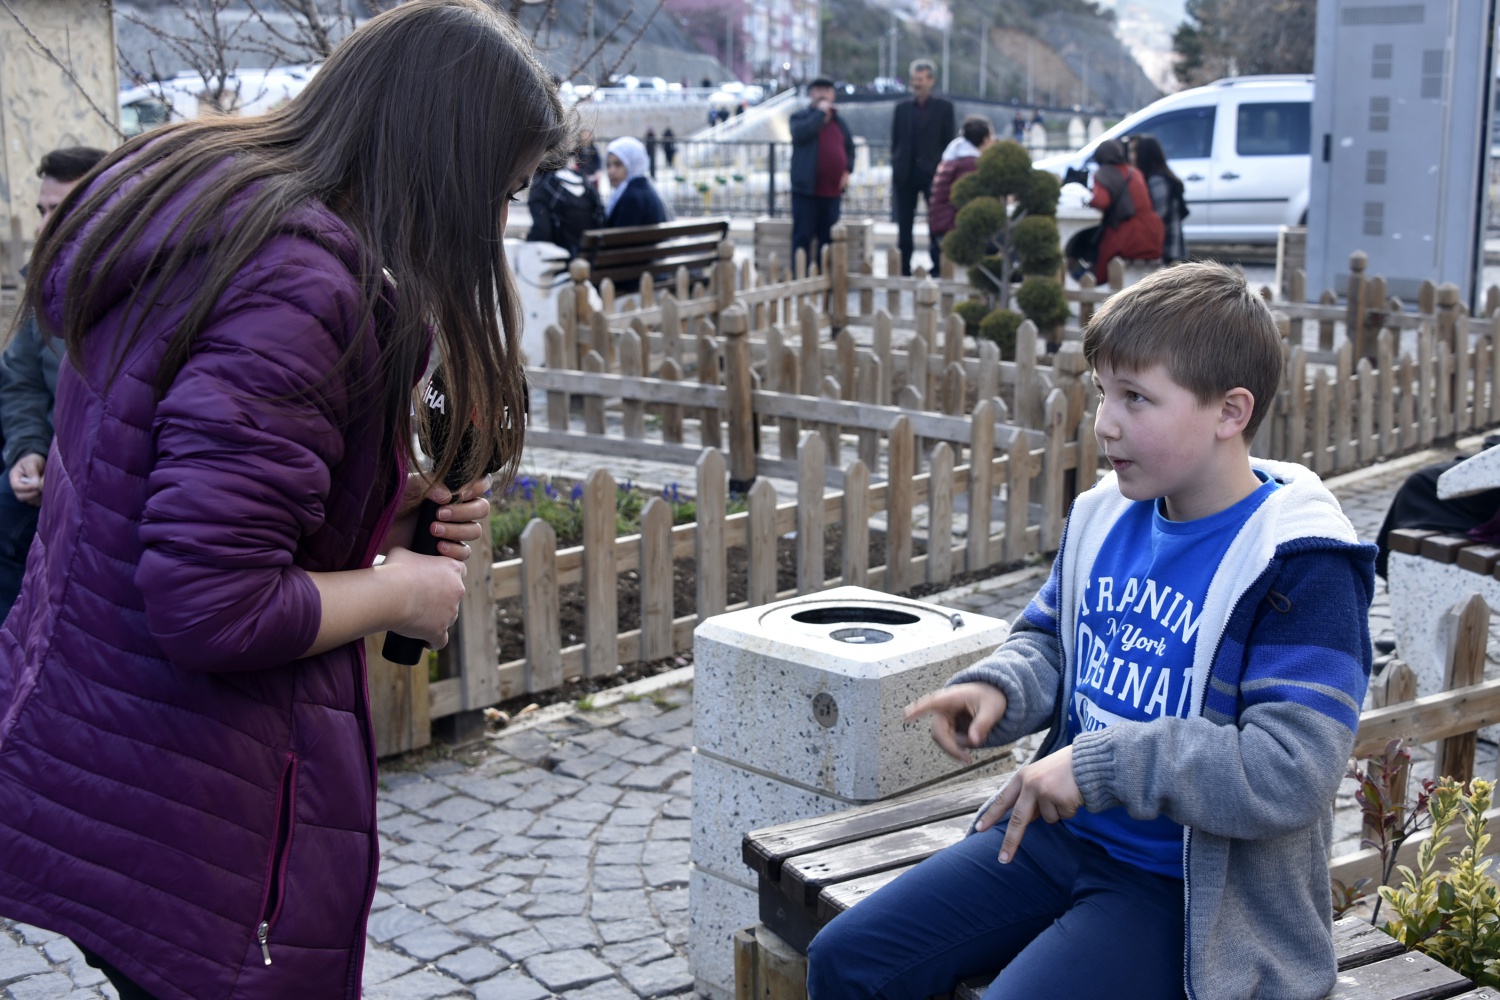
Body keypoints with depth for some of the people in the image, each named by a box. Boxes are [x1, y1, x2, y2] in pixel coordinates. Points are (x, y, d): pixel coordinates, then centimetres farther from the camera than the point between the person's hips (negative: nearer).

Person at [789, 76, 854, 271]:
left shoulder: (838, 122, 17)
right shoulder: (800, 117, 1)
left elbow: (849, 148, 25)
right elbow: (800, 133, -21)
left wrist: (847, 170, 8)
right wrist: (820, 112, -13)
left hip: (832, 191, 5)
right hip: (807, 189, -5)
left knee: (828, 238, 8)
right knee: (803, 237, -5)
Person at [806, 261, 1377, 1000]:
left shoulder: (1301, 570, -19)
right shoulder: (1107, 516, 4)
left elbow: (1288, 773, -26)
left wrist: (1102, 764, -26)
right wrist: (998, 689, -3)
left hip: (1191, 890, -7)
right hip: (1061, 834, 7)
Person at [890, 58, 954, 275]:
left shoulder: (944, 107, 5)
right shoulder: (902, 108, 12)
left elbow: (948, 142, 3)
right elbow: (895, 142, 11)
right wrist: (896, 169, 3)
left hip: (933, 173, -2)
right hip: (906, 173, 2)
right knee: (904, 225, 3)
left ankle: (939, 267, 1)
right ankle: (903, 269, 9)